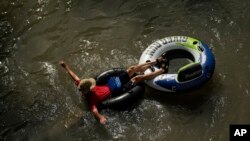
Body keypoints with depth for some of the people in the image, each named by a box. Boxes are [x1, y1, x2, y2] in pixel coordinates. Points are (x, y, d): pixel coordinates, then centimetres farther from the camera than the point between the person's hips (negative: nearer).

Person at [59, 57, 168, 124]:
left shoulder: (83, 87, -11)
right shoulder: (91, 98, -28)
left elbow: (74, 77, -5)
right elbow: (94, 110, -45)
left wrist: (65, 66, -4)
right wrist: (100, 117, -65)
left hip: (113, 81, 7)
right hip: (117, 89, -7)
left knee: (133, 69, 3)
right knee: (138, 78, -8)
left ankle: (156, 62, 22)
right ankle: (162, 70, 9)